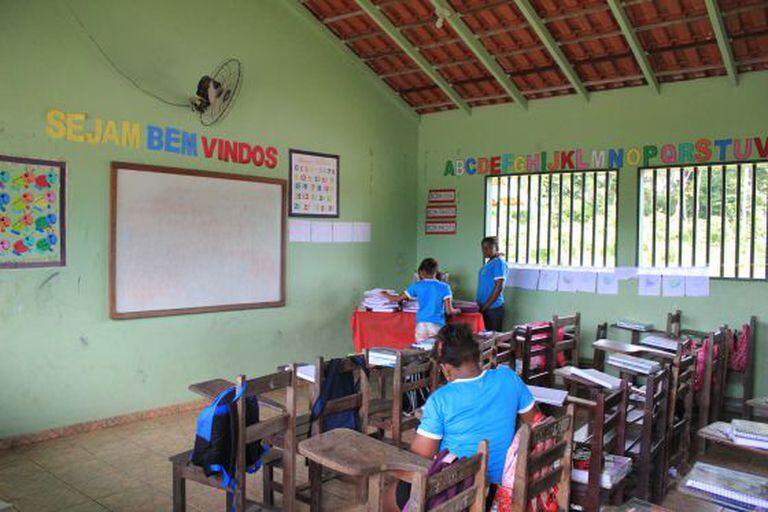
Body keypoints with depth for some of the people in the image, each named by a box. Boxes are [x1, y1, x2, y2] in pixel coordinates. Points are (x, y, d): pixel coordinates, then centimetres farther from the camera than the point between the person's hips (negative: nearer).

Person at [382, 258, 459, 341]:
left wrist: (385, 294, 29)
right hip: (437, 325, -1)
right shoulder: (444, 287, 1)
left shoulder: (417, 286, 5)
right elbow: (449, 311, -4)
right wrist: (456, 311, 18)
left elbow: (398, 298, 11)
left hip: (421, 324, 2)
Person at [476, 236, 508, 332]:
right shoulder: (489, 263, 13)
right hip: (484, 308, 8)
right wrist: (480, 305, 12)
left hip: (493, 307, -8)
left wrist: (485, 306, -15)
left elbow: (499, 287, -17)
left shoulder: (499, 263, -12)